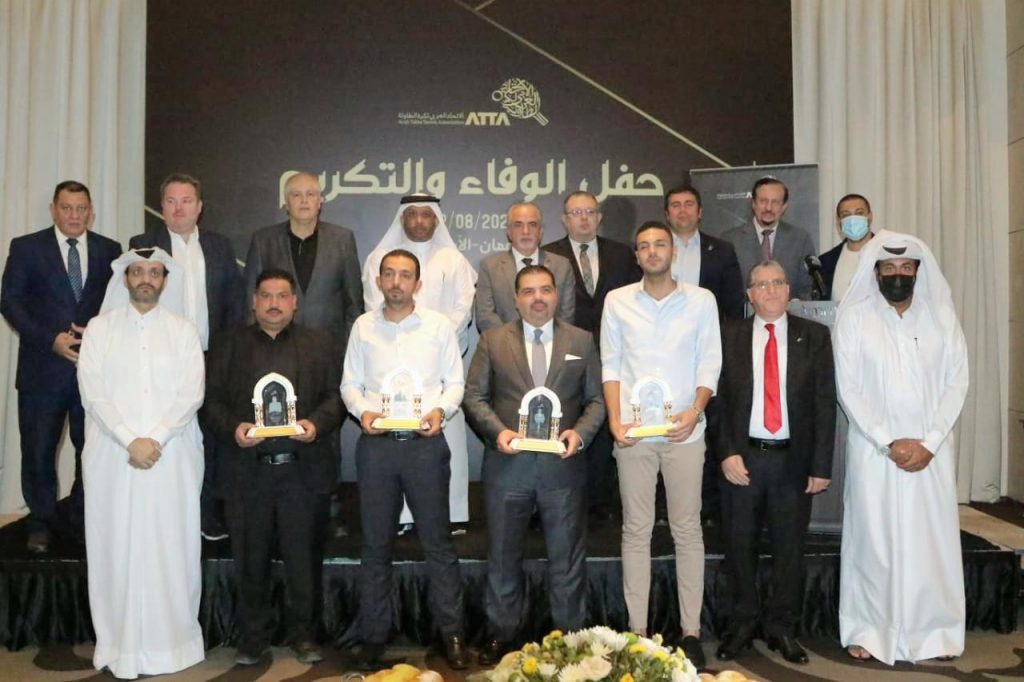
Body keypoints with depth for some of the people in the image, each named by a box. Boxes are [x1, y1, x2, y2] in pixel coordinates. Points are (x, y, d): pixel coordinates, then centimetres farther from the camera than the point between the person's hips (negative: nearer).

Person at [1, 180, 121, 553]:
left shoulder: (109, 250, 8)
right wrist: (51, 339, -12)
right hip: (43, 367, -1)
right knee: (38, 450, 5)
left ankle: (83, 519, 21)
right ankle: (41, 523, 22)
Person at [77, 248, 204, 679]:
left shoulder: (183, 331, 6)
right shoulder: (100, 328, 6)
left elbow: (191, 394, -2)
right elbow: (93, 392, -3)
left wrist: (155, 439, -13)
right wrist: (130, 440, -13)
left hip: (172, 458, 0)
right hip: (113, 457, 0)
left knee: (170, 549, 3)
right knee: (118, 548, 3)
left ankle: (171, 640, 14)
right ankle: (122, 645, 14)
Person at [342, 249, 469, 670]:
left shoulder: (439, 325, 3)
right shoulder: (363, 326, 7)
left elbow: (455, 382, 5)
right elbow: (350, 383, 9)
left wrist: (441, 410, -14)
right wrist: (362, 411, -10)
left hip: (425, 443, -1)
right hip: (375, 444, 2)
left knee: (438, 541, 4)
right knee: (375, 544, 11)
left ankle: (451, 632, 17)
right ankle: (373, 635, 24)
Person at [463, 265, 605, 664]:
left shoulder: (581, 341, 6)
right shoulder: (492, 341, 5)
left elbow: (596, 400, 5)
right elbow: (474, 396, 2)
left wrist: (580, 432, -12)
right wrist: (498, 431, -13)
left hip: (563, 464, 0)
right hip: (507, 463, 0)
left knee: (567, 555, 9)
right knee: (504, 554, 12)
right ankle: (502, 635, 27)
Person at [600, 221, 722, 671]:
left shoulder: (701, 300, 4)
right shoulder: (617, 301, 6)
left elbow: (709, 363, 4)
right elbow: (610, 364, 5)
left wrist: (696, 410, -11)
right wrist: (614, 419, -5)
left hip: (684, 430, 0)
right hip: (633, 431, 1)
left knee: (687, 530, 5)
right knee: (636, 530, 6)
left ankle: (691, 630, 15)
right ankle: (637, 629, 15)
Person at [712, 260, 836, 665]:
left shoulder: (814, 336, 3)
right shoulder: (730, 337, 3)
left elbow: (825, 404, 0)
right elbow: (718, 399, 2)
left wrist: (821, 465, -4)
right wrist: (726, 452, -8)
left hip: (794, 459, 0)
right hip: (743, 456, 0)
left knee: (789, 548, 10)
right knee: (740, 544, 9)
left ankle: (782, 628, 26)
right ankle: (743, 623, 27)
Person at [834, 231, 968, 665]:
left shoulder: (942, 315, 4)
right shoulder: (854, 317, -3)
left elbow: (956, 382, 2)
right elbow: (848, 390, -6)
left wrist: (930, 442, -8)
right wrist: (890, 443, -12)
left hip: (932, 449, 2)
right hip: (873, 449, -2)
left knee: (933, 538, 6)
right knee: (873, 539, 3)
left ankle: (934, 630, 21)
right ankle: (869, 630, 15)